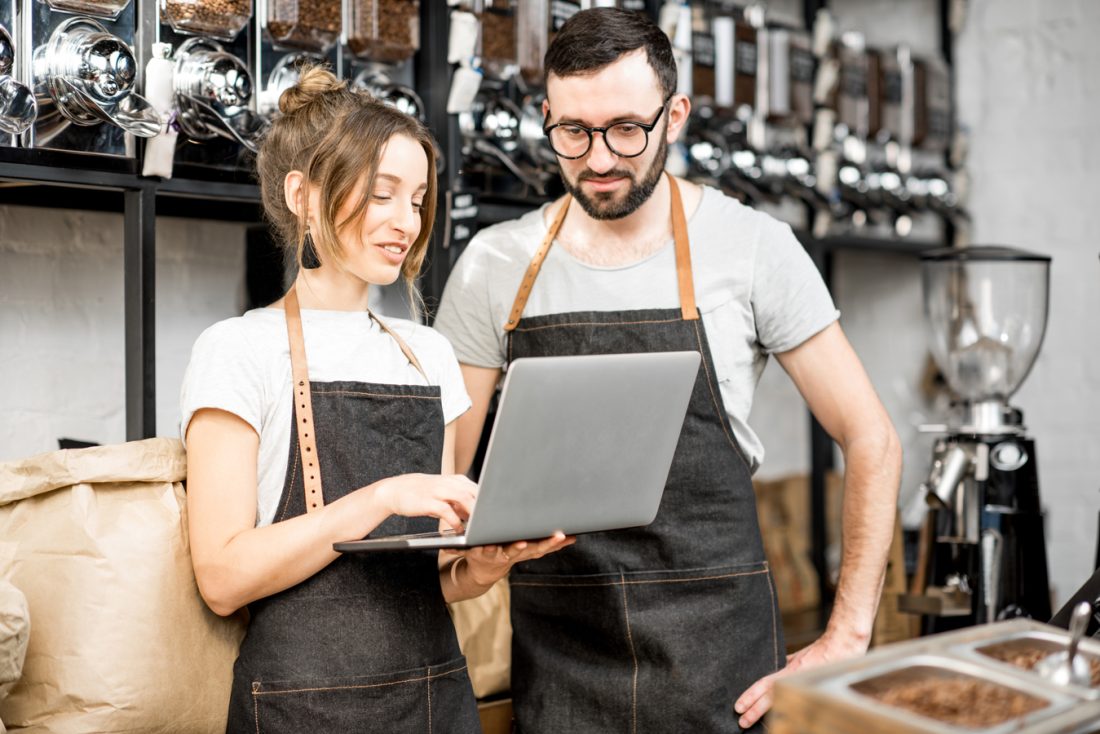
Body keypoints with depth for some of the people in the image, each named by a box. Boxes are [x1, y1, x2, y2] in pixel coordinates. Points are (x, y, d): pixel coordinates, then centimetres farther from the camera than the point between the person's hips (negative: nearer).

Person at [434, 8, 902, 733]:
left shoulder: (753, 246, -3)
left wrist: (846, 640, -5)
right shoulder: (494, 266, 3)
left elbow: (870, 439, 1)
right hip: (555, 657, 2)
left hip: (718, 650, -1)